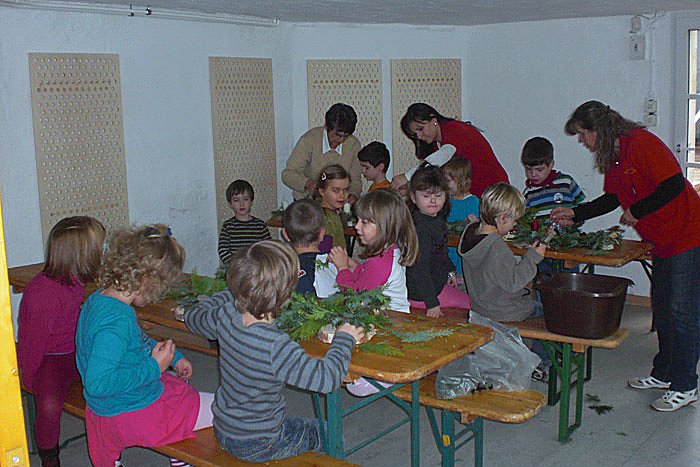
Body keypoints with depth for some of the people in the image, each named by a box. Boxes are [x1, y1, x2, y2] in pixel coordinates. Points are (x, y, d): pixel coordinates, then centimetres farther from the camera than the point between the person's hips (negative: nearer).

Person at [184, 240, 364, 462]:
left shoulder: (225, 316, -15)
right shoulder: (276, 346, -36)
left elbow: (193, 316, 7)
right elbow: (327, 378, -33)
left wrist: (232, 294, 15)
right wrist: (344, 339, -16)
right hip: (256, 446, -7)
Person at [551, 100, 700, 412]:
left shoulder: (642, 143, -20)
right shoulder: (612, 158, 9)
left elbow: (674, 185, -26)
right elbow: (611, 199, 19)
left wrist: (636, 212, -19)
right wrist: (574, 214, 14)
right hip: (661, 242, 10)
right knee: (662, 309, 16)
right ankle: (663, 374, 28)